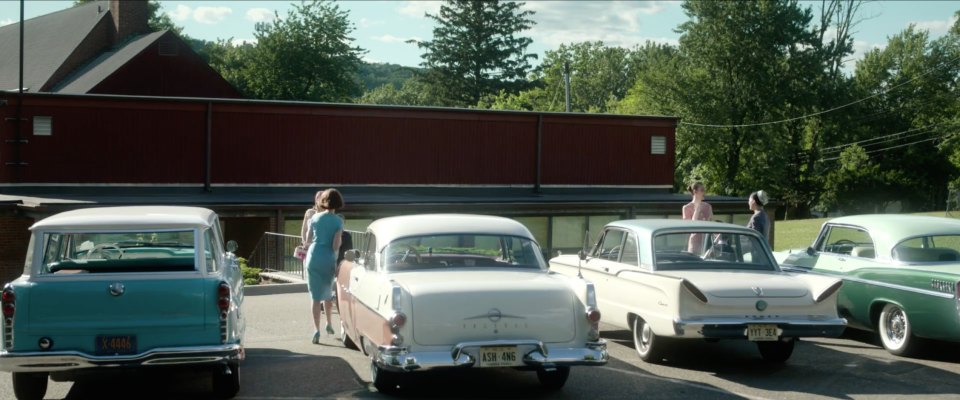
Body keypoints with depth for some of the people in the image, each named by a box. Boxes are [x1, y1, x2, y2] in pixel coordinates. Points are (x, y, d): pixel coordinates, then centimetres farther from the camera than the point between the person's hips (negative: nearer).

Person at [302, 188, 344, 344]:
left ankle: (317, 331, -5)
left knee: (316, 296, 1)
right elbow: (336, 245, -13)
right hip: (329, 260, 0)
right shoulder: (338, 221, -5)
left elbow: (307, 240, 7)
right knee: (327, 293, 22)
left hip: (314, 258, 0)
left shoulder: (315, 217, 1)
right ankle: (329, 324, 33)